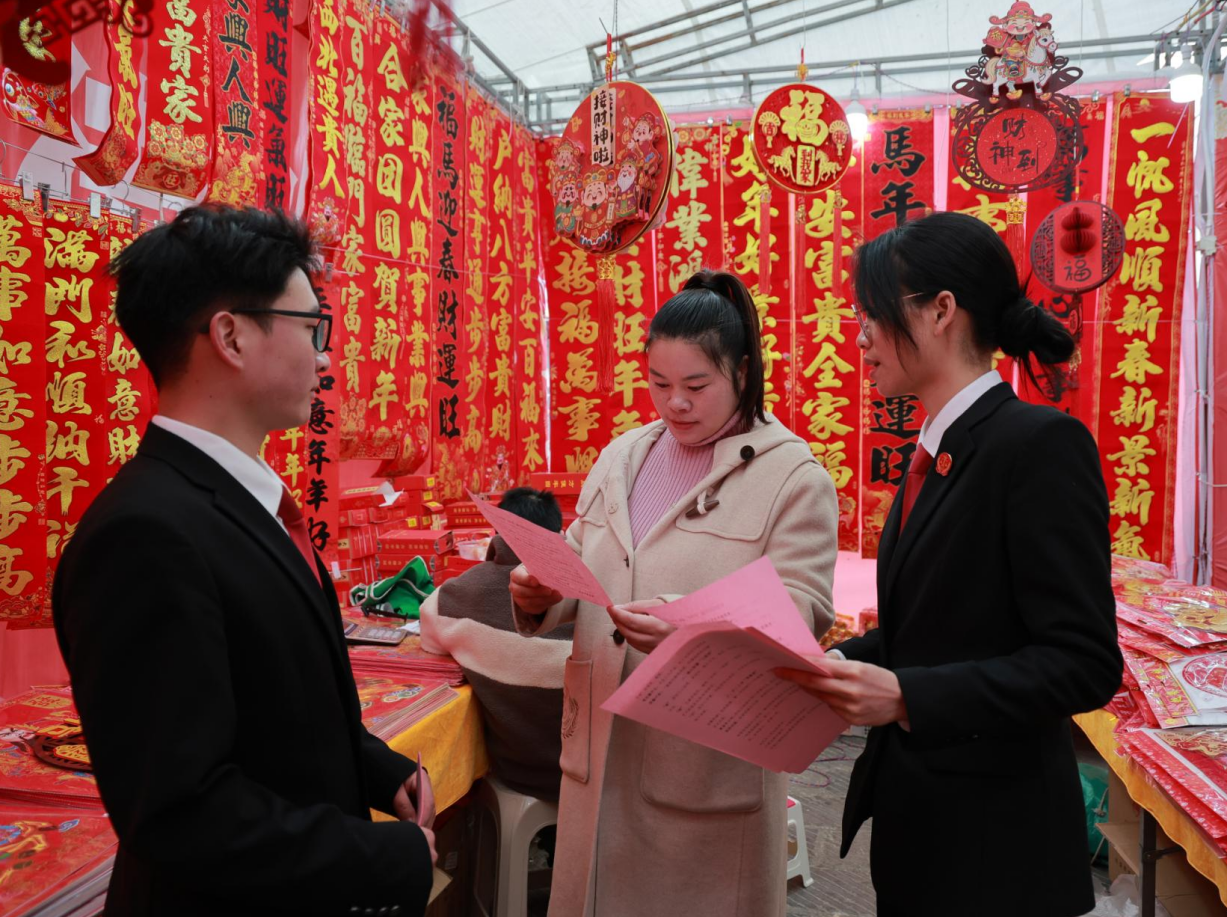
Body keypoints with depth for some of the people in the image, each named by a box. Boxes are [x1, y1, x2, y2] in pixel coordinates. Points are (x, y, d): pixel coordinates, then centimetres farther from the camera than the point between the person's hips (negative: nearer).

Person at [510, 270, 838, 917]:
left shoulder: (792, 474, -7)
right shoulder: (620, 458, 10)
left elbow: (801, 609, -14)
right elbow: (579, 568, 13)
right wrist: (539, 594, -10)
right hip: (603, 748, 5)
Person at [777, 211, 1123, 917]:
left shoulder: (1042, 443, -19)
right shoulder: (938, 451, 7)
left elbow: (1085, 663, -21)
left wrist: (906, 694, -28)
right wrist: (848, 663, -4)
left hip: (992, 836, -7)